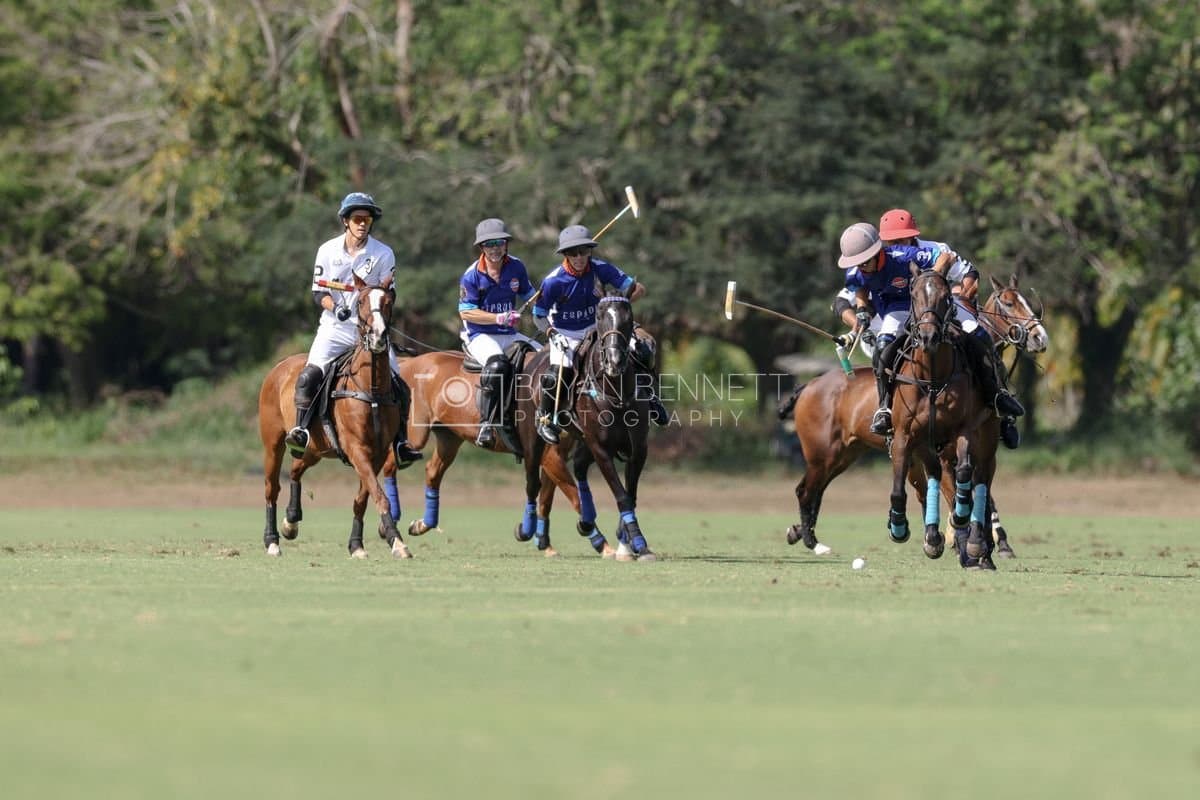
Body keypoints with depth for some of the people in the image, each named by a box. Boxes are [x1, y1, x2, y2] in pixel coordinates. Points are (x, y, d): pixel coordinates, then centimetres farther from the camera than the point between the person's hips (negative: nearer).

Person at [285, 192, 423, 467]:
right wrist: (335, 307, -18)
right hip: (334, 327, 0)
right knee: (309, 376, -22)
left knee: (398, 386, -7)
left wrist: (383, 292, -23)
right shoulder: (328, 251, 1)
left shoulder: (384, 254, -1)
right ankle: (301, 430, -15)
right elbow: (318, 293, 2)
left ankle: (401, 442, 6)